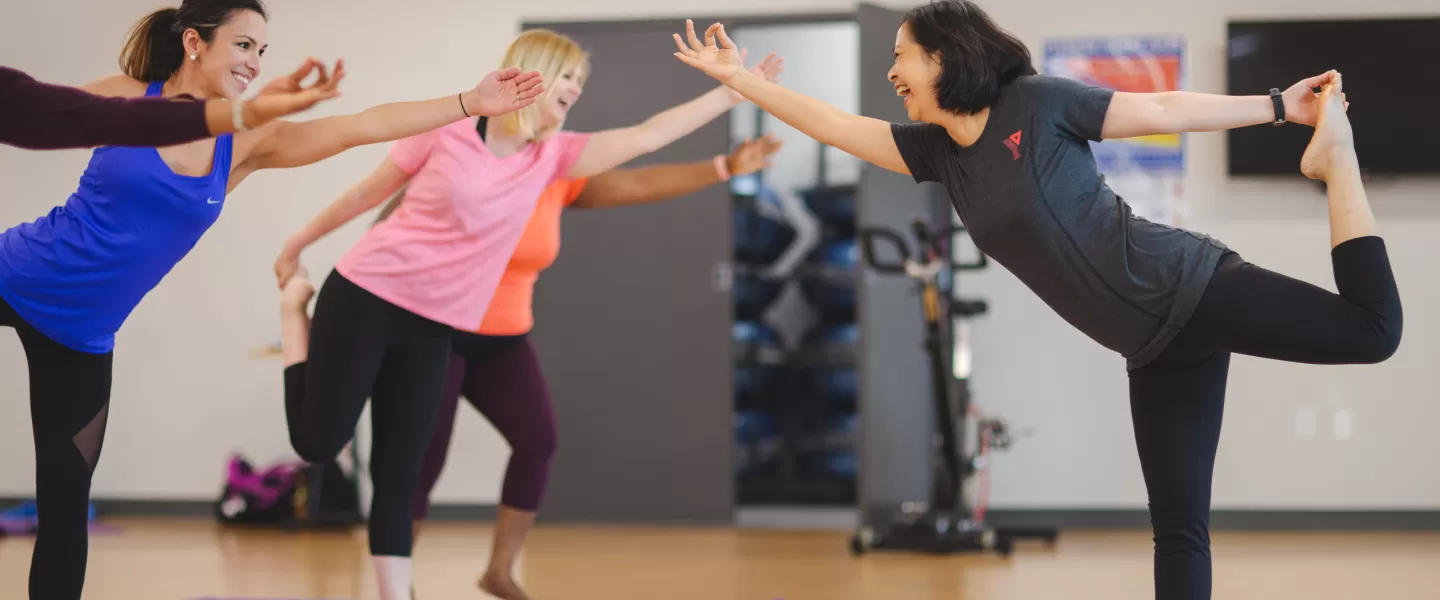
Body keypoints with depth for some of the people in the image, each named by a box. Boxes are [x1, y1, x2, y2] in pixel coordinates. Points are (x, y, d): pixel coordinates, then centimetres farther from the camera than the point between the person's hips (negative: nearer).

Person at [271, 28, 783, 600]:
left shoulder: (552, 154, 2)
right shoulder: (446, 130, -11)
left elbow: (647, 135, -2)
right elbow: (368, 192, 1)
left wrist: (735, 91, -5)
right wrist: (296, 245, 10)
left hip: (431, 327, 4)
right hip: (366, 296, -4)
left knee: (399, 473, 3)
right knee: (318, 442, -1)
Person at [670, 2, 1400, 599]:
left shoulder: (1037, 102, -11)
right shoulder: (938, 150, 8)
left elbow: (1164, 110, -7)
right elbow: (836, 126, 12)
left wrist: (1280, 107, -5)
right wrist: (736, 76, 10)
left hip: (1190, 286, -6)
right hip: (1154, 343, 6)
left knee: (1372, 330, -14)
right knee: (1177, 524, 5)